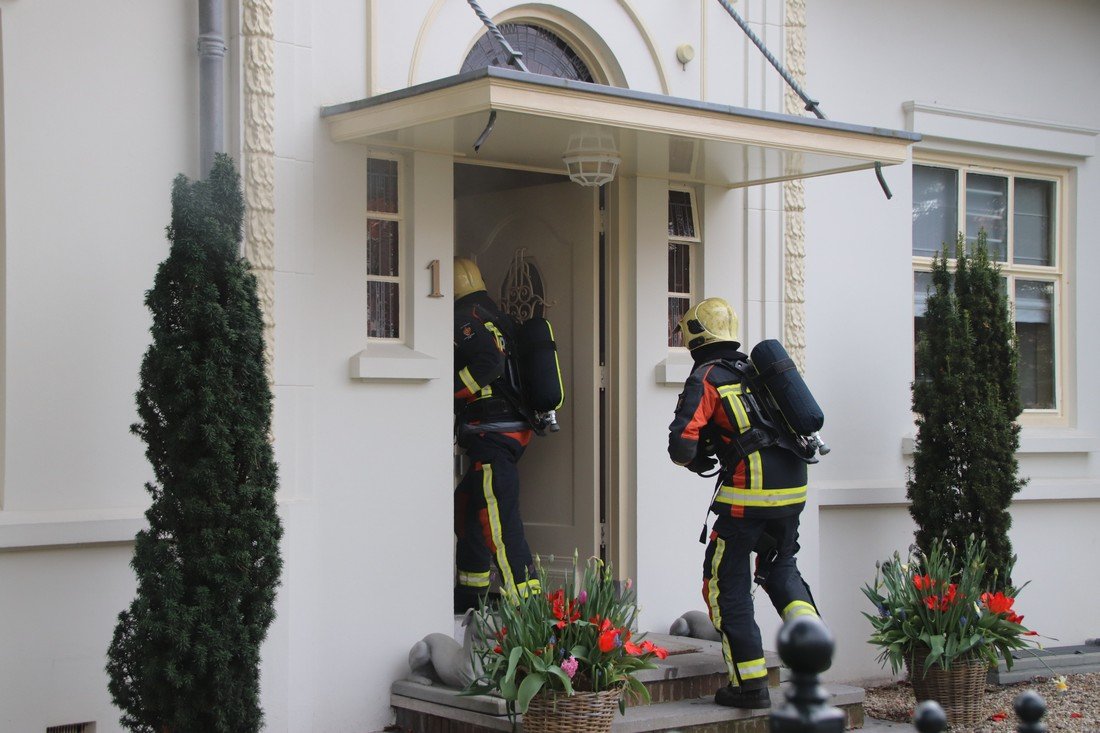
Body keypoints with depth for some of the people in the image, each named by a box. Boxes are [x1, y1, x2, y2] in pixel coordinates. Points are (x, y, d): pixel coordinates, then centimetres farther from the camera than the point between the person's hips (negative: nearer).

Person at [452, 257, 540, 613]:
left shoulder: (464, 318, -8)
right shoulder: (496, 317, 20)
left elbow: (488, 363, -23)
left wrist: (447, 394, -17)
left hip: (490, 434, -10)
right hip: (513, 428, 10)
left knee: (499, 522, -15)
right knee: (466, 510, 21)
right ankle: (470, 596, 29)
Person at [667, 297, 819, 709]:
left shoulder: (706, 379, -4)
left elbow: (681, 446, -14)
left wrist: (696, 459, 10)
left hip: (749, 493, -7)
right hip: (793, 489, 7)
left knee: (726, 581, 7)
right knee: (780, 568, 27)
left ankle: (750, 683, 6)